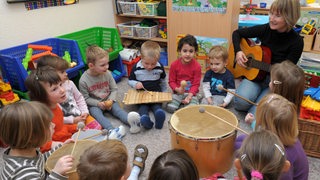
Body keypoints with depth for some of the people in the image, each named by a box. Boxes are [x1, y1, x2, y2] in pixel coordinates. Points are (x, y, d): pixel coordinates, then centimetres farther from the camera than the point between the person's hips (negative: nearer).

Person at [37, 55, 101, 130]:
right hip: (68, 123, -5)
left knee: (97, 127, -5)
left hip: (81, 116, 6)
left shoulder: (69, 83, 1)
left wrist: (85, 112, 1)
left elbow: (79, 98, 14)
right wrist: (72, 120, -16)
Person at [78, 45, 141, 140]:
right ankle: (112, 130, -56)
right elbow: (85, 98, -8)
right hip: (94, 104, -3)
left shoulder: (107, 74, -7)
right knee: (96, 113, -32)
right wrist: (98, 103, -21)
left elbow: (114, 89, 2)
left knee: (117, 109, -24)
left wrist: (111, 100, -15)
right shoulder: (83, 80, -16)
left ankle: (130, 120, -52)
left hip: (108, 101, 3)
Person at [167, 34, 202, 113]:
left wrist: (189, 96, -20)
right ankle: (180, 102, 6)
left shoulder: (197, 66, -10)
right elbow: (171, 81, 0)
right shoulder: (174, 65, -7)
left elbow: (196, 84, -6)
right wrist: (177, 89, -21)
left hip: (192, 92, -1)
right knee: (170, 108, -21)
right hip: (178, 92, 1)